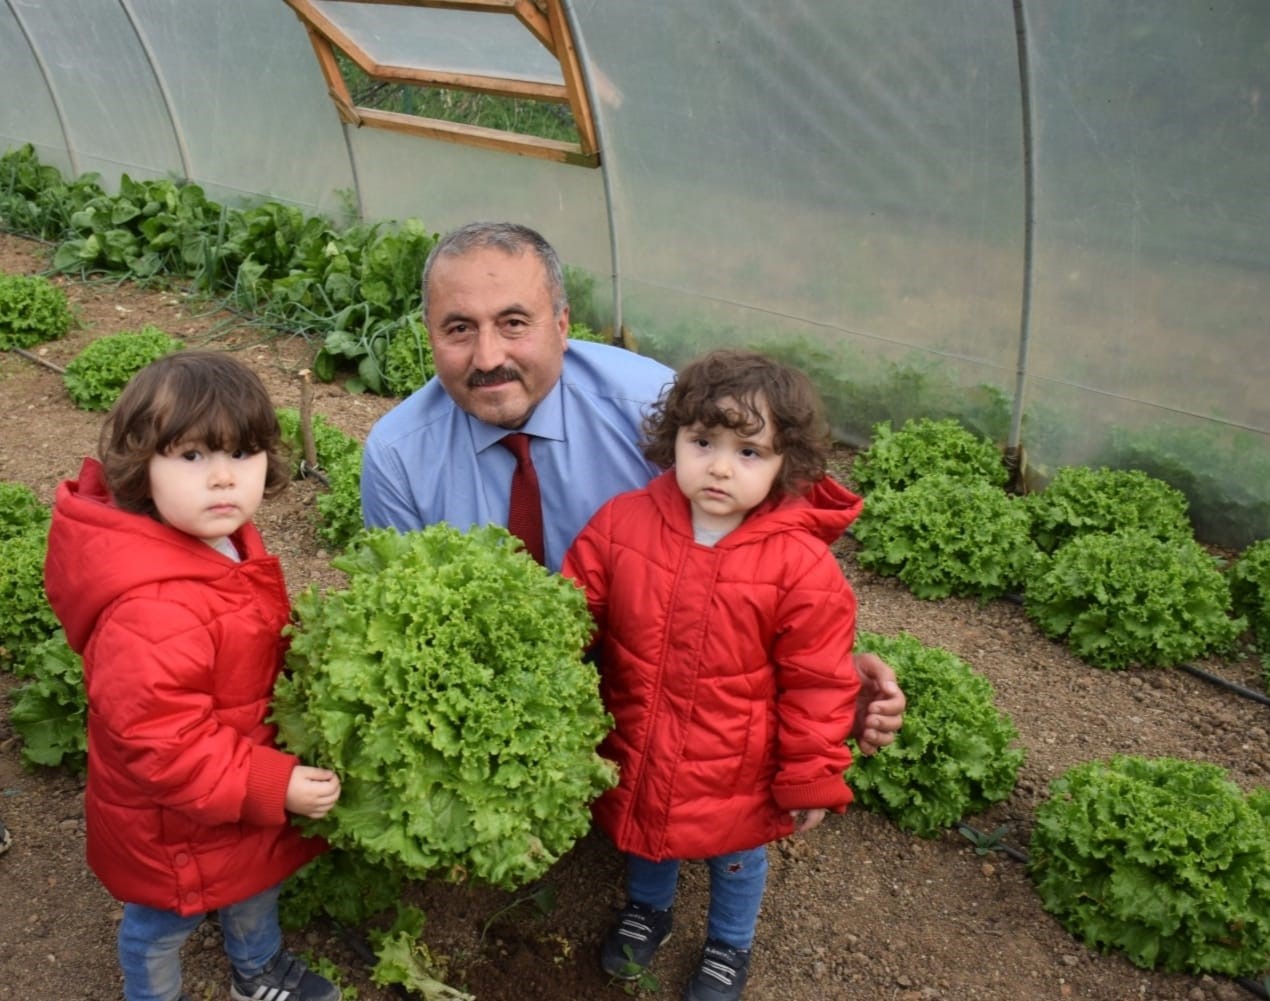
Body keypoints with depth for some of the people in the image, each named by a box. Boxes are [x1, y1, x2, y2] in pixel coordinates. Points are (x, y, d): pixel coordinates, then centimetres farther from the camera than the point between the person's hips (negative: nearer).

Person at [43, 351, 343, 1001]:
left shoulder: (223, 537, -10)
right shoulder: (152, 612, -41)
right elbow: (161, 743, -35)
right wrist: (273, 787, -31)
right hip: (174, 823, -9)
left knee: (255, 883, 33)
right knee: (161, 926, 22)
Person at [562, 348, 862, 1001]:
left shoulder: (801, 566, -24)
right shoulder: (621, 522, -17)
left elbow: (817, 686, -15)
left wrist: (813, 779, -9)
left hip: (735, 774, -2)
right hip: (634, 755, 3)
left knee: (735, 861, 25)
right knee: (644, 832, 31)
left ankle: (730, 947, 56)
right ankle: (647, 907, 63)